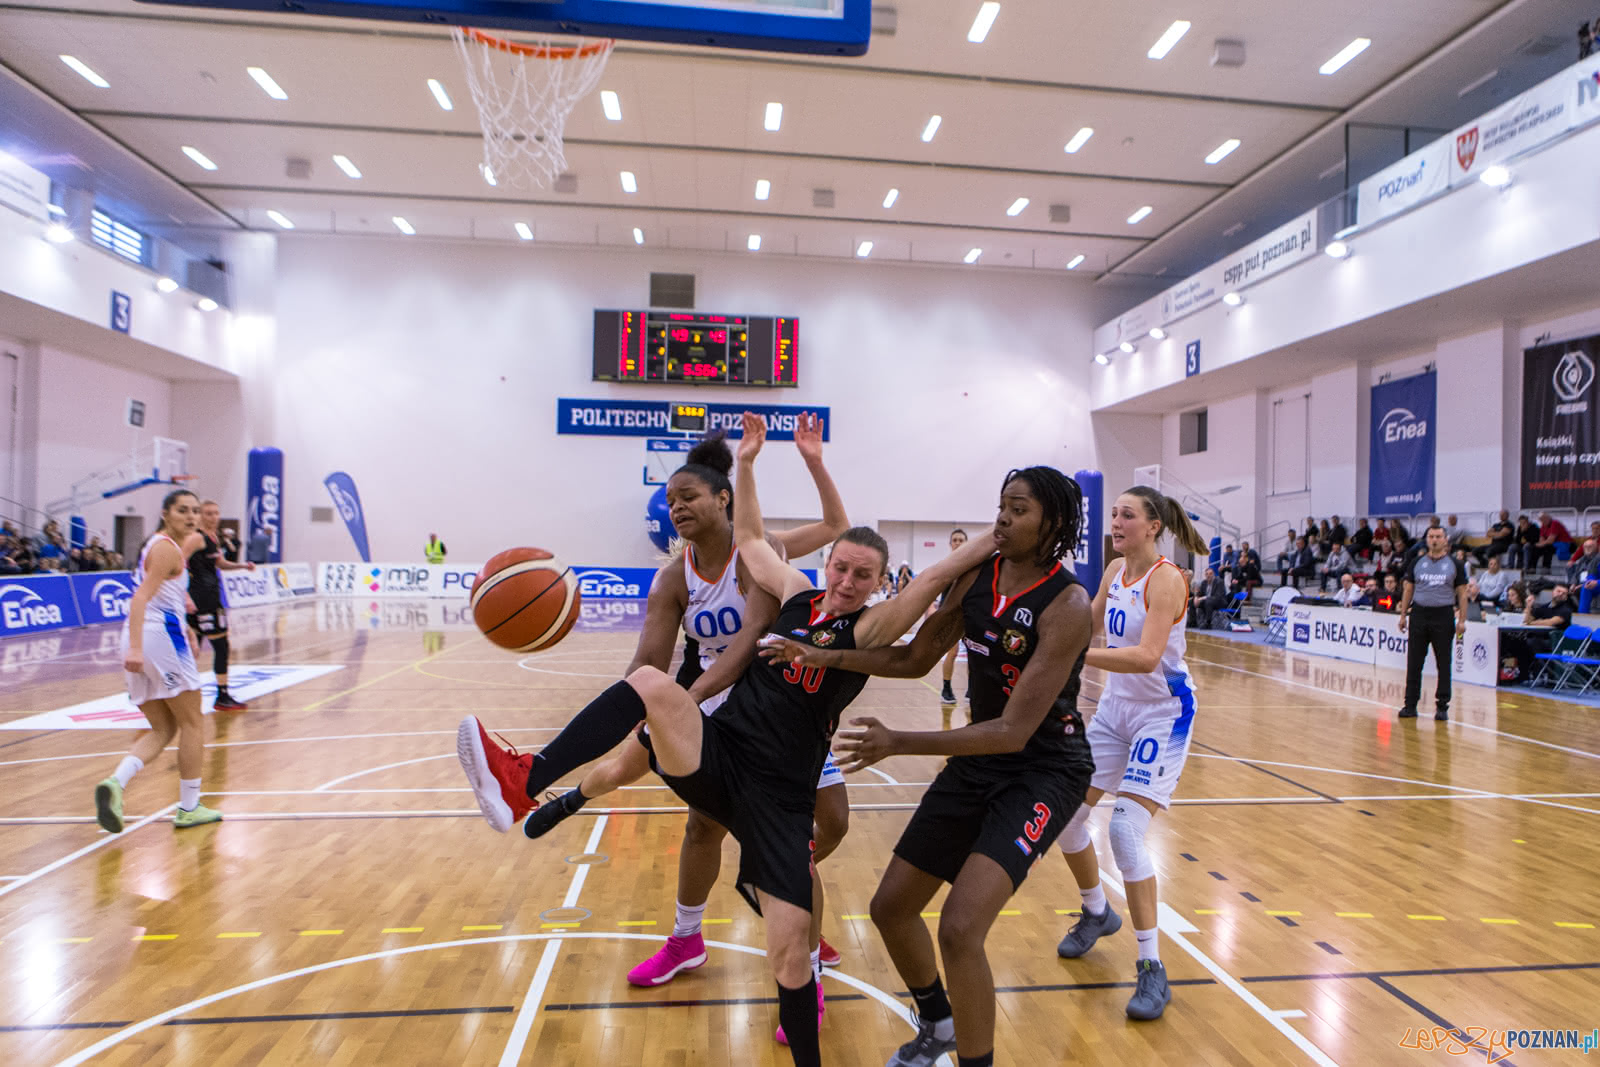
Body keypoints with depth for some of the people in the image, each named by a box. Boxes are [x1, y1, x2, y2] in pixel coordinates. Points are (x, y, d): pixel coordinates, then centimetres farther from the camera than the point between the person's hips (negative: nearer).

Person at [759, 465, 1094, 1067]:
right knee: (890, 909, 12)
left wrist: (897, 743, -30)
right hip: (976, 763, 7)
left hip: (1042, 773, -7)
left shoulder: (1066, 604, -22)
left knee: (959, 928, -23)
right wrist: (825, 657, -5)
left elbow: (1014, 731, -26)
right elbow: (916, 659, 5)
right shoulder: (978, 577, -3)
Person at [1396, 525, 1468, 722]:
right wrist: (1403, 615, 5)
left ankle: (1442, 706, 12)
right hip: (1419, 615, 1)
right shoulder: (1417, 563, 7)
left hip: (1444, 617, -1)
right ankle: (1410, 704, 8)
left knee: (1444, 664, 4)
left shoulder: (1455, 565, 3)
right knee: (1414, 663, 3)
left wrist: (1462, 620, -5)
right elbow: (1408, 590, 10)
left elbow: (1462, 594, 2)